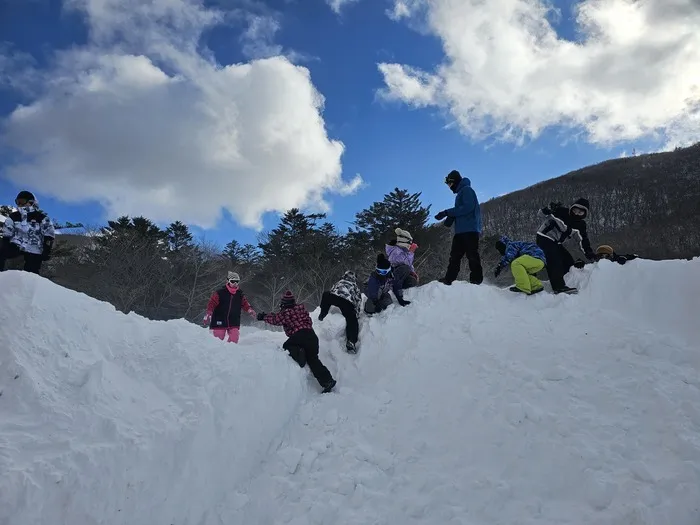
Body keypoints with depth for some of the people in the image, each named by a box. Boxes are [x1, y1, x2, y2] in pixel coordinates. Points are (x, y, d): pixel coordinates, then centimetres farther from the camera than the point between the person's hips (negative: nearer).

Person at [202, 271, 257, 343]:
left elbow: (245, 303, 12)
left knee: (234, 340, -5)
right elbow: (211, 304, -8)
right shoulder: (220, 293, -8)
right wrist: (207, 315, -16)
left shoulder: (240, 294, 5)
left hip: (234, 323, 3)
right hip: (220, 322, -3)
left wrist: (250, 310, -6)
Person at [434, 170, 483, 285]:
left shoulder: (467, 190, -4)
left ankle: (476, 280, -10)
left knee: (472, 255, -10)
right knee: (455, 255, 7)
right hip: (461, 231, 10)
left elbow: (468, 208, -18)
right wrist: (450, 217, 2)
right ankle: (448, 279, 8)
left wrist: (447, 212, -17)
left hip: (470, 229, -10)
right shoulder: (460, 193, 26)